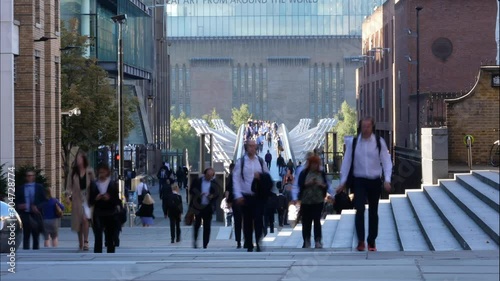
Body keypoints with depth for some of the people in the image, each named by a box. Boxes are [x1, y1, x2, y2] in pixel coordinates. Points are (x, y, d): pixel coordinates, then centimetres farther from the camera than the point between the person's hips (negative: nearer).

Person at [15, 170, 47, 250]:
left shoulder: (40, 188, 8)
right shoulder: (20, 189, 11)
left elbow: (44, 201, 4)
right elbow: (16, 202, 11)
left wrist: (38, 207, -13)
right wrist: (19, 206, -10)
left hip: (36, 215, 0)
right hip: (25, 215, 0)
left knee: (36, 237, 4)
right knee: (26, 236, -4)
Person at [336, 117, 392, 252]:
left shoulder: (379, 142, -1)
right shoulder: (353, 143, 0)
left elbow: (386, 161, -2)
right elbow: (346, 162, 5)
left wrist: (387, 180, -12)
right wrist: (343, 182, 4)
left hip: (375, 181, 1)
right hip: (359, 181, -1)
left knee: (373, 212, 9)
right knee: (360, 209, -15)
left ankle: (371, 242, 19)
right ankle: (360, 241, -14)